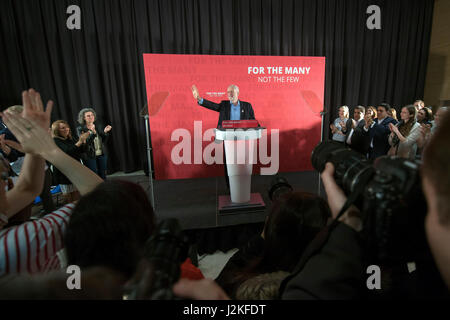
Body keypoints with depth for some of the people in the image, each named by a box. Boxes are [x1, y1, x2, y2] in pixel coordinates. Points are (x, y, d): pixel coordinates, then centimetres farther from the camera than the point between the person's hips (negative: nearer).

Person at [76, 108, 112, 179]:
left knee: (103, 176, 9)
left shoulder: (98, 126, 7)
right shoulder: (80, 129, -5)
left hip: (101, 155, 4)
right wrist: (93, 133, -31)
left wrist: (105, 132, -9)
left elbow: (104, 140, 8)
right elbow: (84, 143, -18)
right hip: (90, 156, -4)